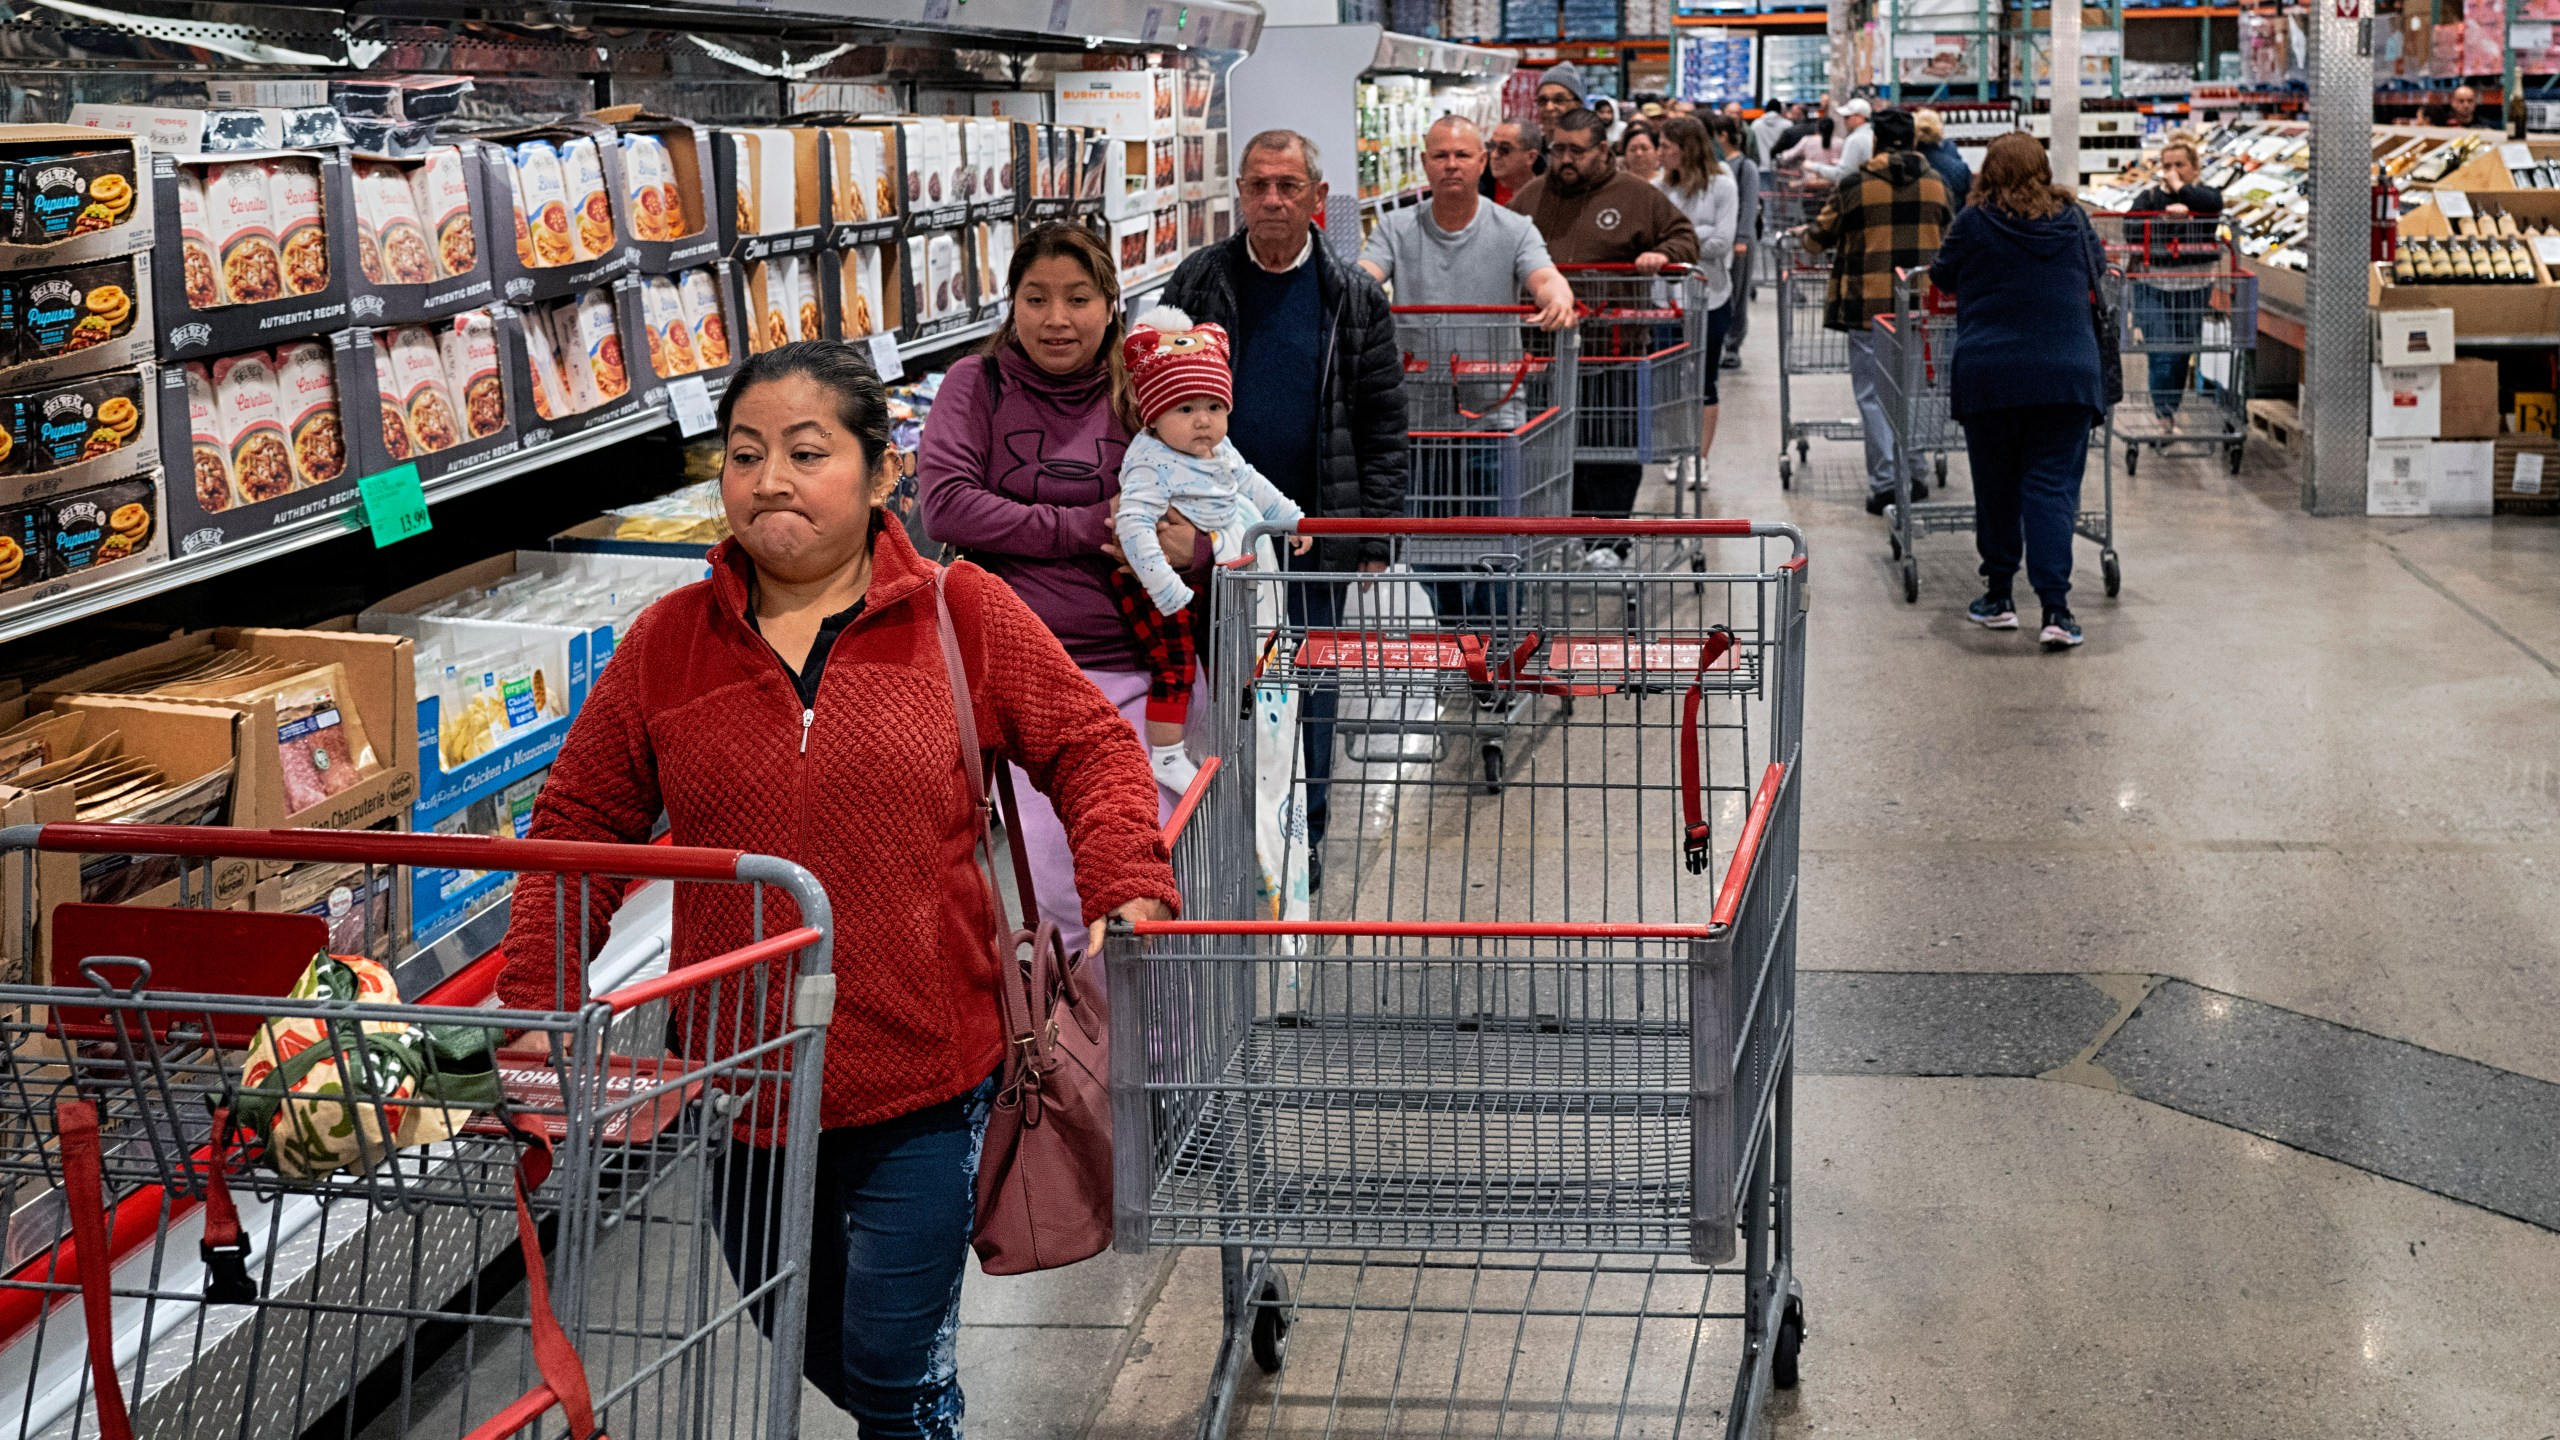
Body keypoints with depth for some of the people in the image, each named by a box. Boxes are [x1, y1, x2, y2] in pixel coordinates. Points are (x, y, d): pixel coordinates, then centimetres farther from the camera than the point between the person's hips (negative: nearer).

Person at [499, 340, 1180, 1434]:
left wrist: (1127, 893, -13)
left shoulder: (967, 618, -4)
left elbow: (1091, 749, 2)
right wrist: (537, 1009, -1)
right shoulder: (667, 644, 1)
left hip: (923, 1082, -3)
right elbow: (580, 826, 5)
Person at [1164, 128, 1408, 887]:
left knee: (1309, 690, 8)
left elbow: (1383, 427, 1)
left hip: (1317, 531, -1)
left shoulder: (1355, 298, 0)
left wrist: (1375, 538, -3)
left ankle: (1304, 834, 22)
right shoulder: (1198, 283, 2)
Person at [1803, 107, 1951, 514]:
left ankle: (1884, 481, -6)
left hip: (1870, 302, -3)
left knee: (1873, 392, 0)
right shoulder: (1935, 182, 6)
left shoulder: (1855, 184, -5)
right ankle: (1912, 472, 18)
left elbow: (1819, 239, 5)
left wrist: (1809, 235, 28)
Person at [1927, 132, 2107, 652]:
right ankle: (2055, 606, -11)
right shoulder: (2072, 219, 7)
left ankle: (1999, 596, 21)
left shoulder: (1975, 223, -1)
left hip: (1989, 375, -1)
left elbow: (1941, 276, 13)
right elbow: (2097, 270, 23)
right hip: (2067, 374, 1)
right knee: (2053, 487, -1)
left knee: (1996, 487, 12)